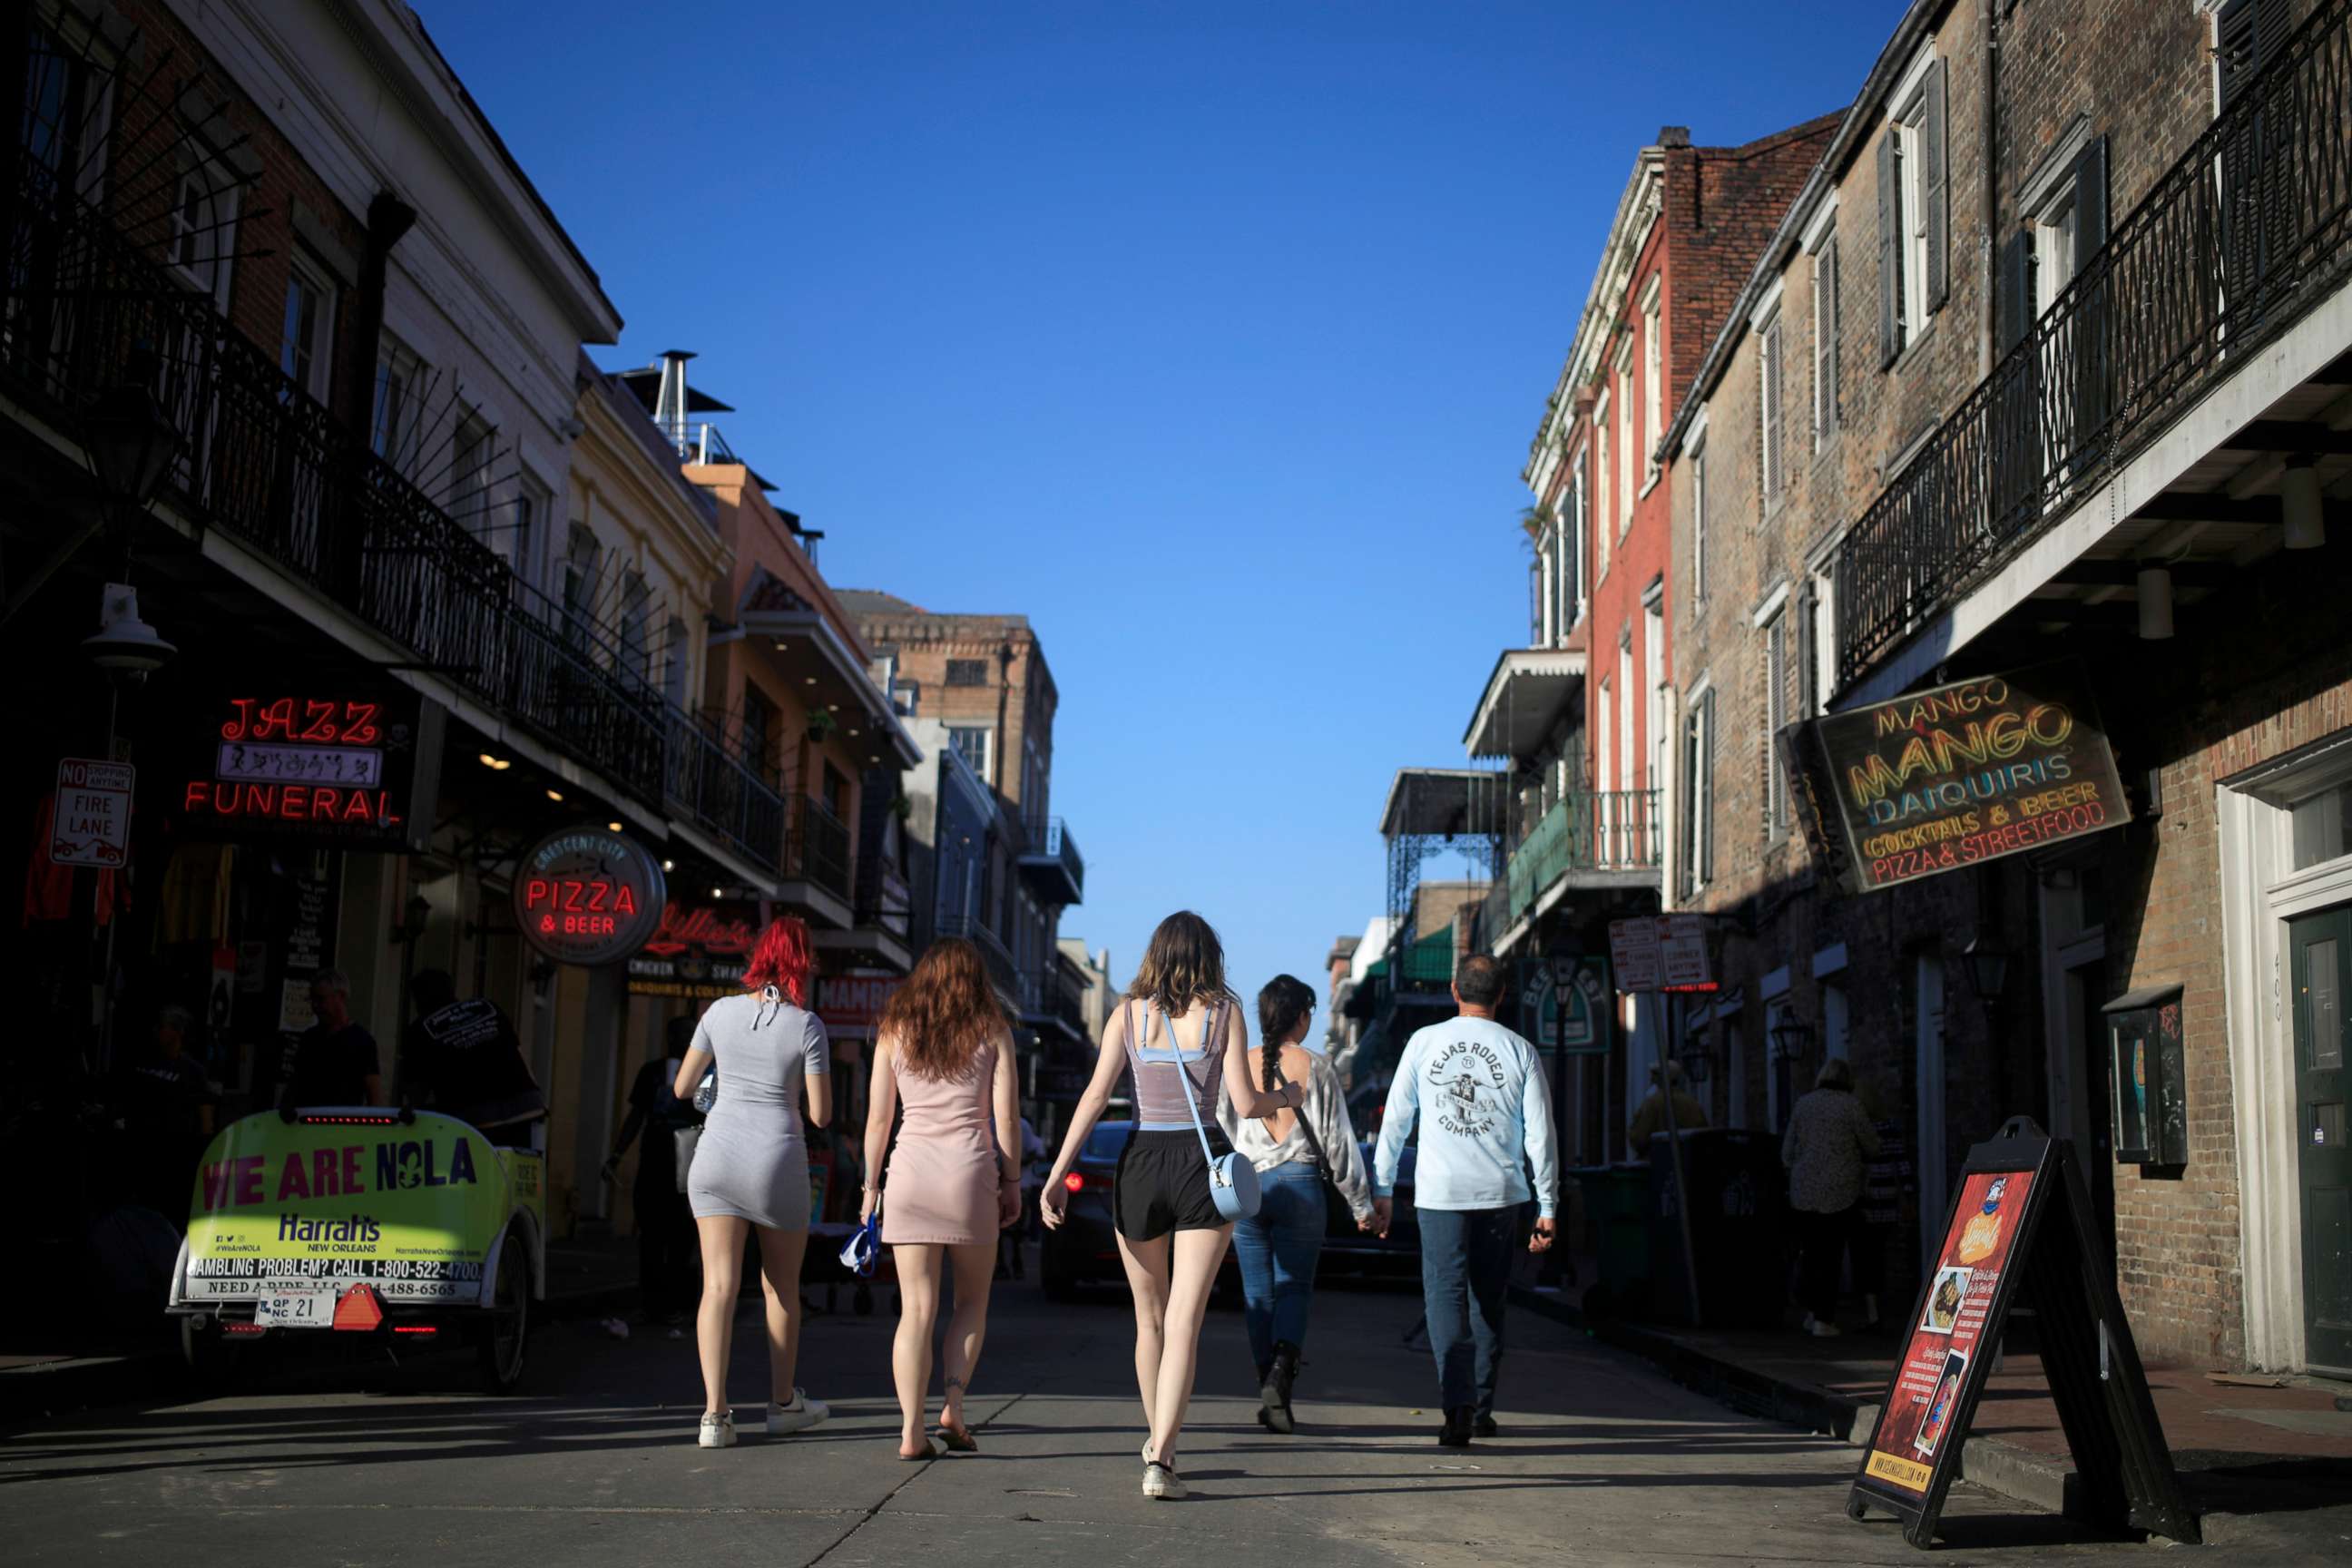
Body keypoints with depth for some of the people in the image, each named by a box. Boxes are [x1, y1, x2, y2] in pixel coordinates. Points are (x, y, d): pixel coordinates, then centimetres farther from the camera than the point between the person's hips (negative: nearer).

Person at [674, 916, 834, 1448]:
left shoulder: (721, 1011, 2)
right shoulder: (806, 1025, -6)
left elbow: (682, 1087, 10)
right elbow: (821, 1114, -4)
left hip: (717, 1151, 2)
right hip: (778, 1157, -2)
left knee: (719, 1285, -2)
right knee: (781, 1285, 15)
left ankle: (715, 1413, -10)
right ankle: (783, 1402, 26)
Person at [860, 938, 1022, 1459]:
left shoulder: (893, 1031, 10)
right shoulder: (992, 1031, 6)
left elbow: (877, 1119, 8)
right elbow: (1006, 1117, 1)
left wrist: (870, 1187, 13)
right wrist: (1012, 1182, 8)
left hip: (910, 1167, 2)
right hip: (969, 1167, -1)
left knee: (916, 1309, 3)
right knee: (972, 1300, 15)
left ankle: (911, 1431, -3)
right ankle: (953, 1407, 1)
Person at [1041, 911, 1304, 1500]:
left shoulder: (1129, 1012, 4)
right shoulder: (1224, 1010, 0)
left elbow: (1095, 1097, -4)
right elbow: (1245, 1103, -5)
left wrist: (1058, 1175, -4)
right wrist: (1287, 1097, 16)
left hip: (1141, 1166, 2)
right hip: (1204, 1163, -2)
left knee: (1149, 1318, 18)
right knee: (1183, 1323, -3)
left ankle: (1157, 1440, 31)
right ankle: (1161, 1457, -15)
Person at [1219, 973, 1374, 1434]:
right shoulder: (1316, 1069, -2)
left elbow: (1220, 1132, 3)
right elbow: (1339, 1140, 1)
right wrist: (1361, 1203, 7)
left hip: (1245, 1185, 2)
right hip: (1299, 1185, -2)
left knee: (1258, 1292, 10)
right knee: (1294, 1288, 4)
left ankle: (1269, 1389, 10)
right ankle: (1279, 1379, -16)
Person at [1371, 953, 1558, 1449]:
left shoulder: (1424, 1042, 2)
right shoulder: (1520, 1051, 2)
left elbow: (1395, 1120, 5)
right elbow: (1540, 1134, 1)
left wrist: (1382, 1189, 13)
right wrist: (1547, 1206, 7)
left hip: (1439, 1191, -1)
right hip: (1501, 1192, 1)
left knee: (1445, 1294, -2)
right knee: (1487, 1298, 15)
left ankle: (1458, 1402, -20)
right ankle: (1481, 1408, 20)